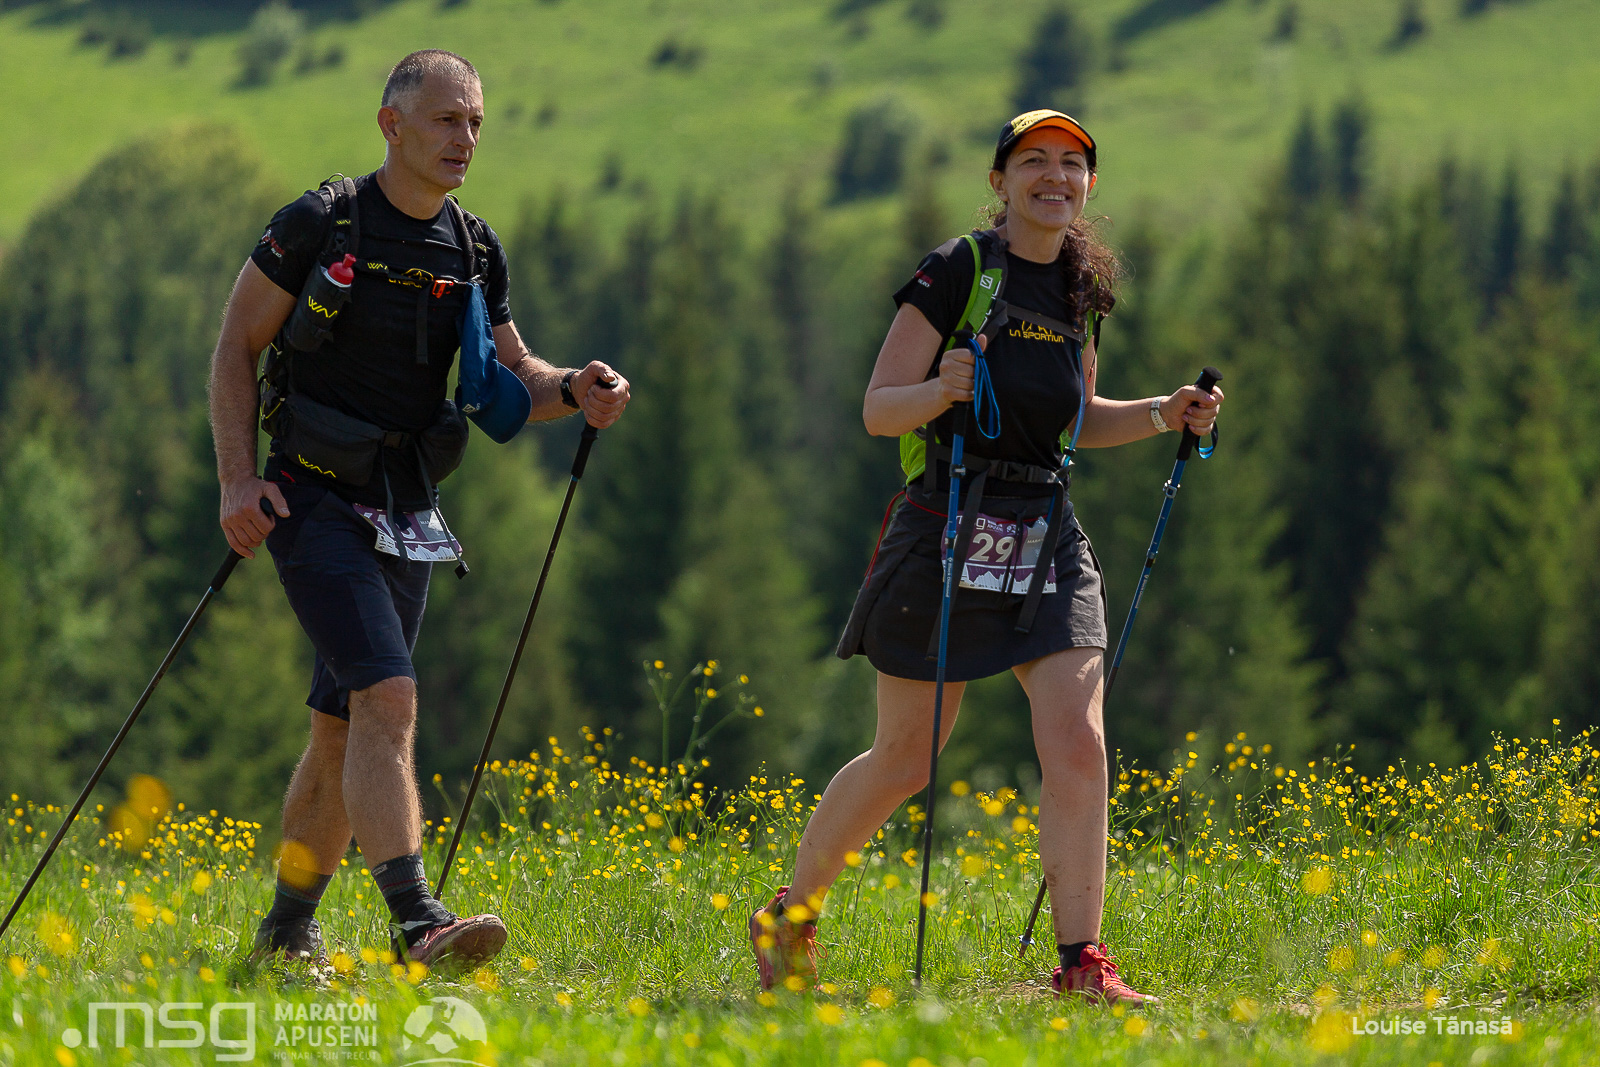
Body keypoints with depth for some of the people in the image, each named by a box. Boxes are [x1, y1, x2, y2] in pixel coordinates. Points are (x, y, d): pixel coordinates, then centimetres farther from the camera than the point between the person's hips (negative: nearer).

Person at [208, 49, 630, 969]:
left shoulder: (477, 253, 7)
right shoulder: (319, 227, -8)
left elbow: (509, 381, 14)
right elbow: (236, 350, -2)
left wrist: (573, 391, -8)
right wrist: (239, 480, -12)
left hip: (406, 513, 6)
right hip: (315, 502, -6)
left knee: (344, 732, 10)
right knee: (388, 699, -22)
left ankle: (288, 929, 23)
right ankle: (415, 921, -31)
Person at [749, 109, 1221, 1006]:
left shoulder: (1084, 288, 12)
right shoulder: (956, 274, -7)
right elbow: (878, 410, -8)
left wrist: (1164, 416, 8)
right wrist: (943, 389, -28)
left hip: (1052, 537, 5)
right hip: (952, 524, -5)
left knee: (1078, 744, -12)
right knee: (905, 762, 5)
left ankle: (1082, 963, -10)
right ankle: (790, 916, 27)